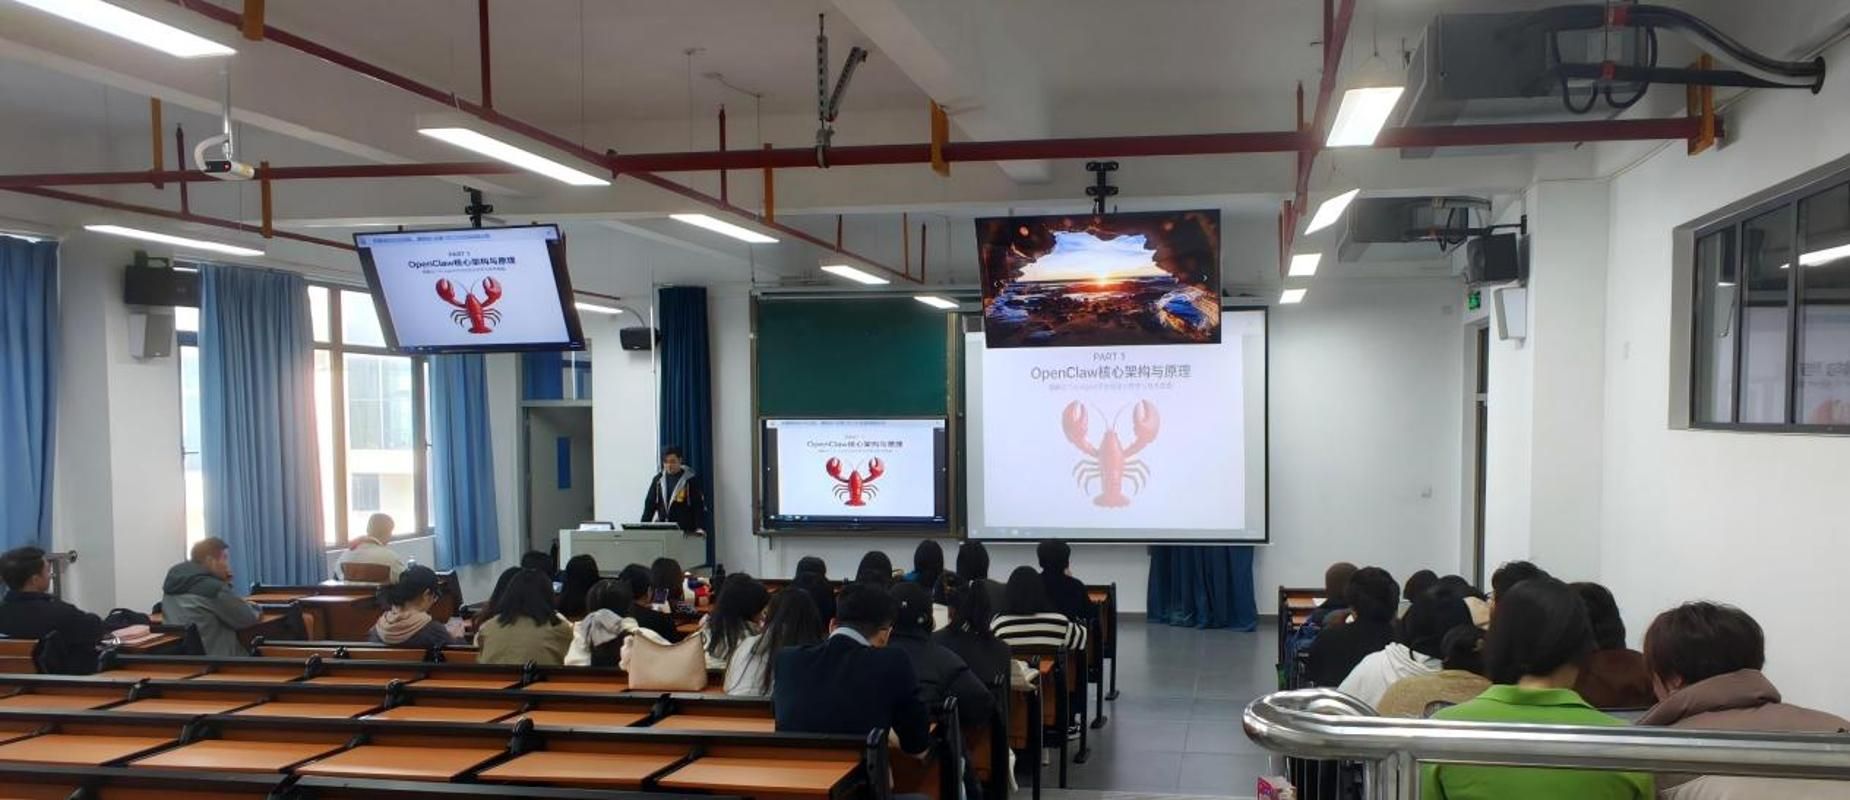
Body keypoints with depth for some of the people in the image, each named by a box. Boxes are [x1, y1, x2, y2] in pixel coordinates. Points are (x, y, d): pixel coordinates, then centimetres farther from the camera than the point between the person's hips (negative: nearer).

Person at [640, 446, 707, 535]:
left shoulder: (691, 480, -3)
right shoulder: (658, 480, 9)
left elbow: (699, 506, -7)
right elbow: (650, 505, 10)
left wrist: (700, 528, -20)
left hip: (685, 532, -3)